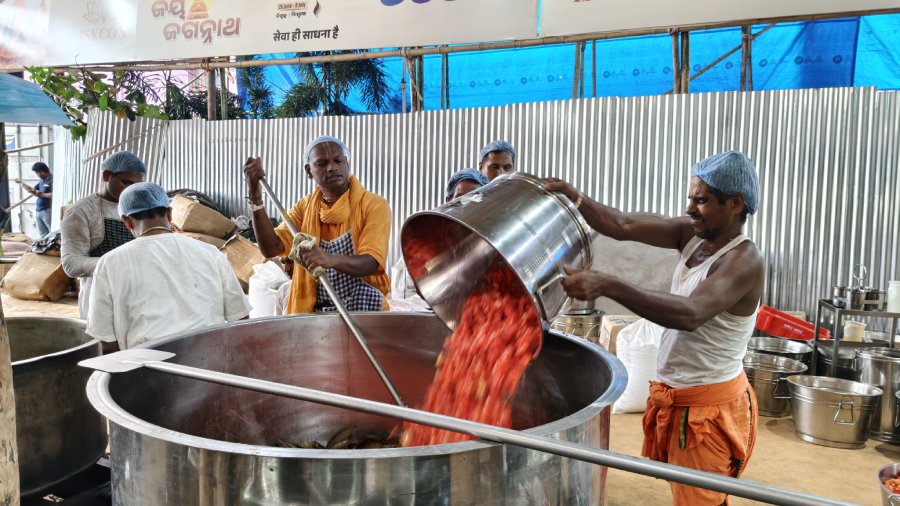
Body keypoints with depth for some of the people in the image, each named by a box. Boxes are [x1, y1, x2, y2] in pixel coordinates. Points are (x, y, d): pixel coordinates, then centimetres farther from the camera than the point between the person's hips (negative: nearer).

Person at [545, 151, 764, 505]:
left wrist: (607, 286, -47)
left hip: (709, 407, -7)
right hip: (675, 396, 7)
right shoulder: (692, 234, 1)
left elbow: (691, 314, -38)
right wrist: (574, 198, -22)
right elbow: (624, 227, -6)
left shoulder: (744, 260, -21)